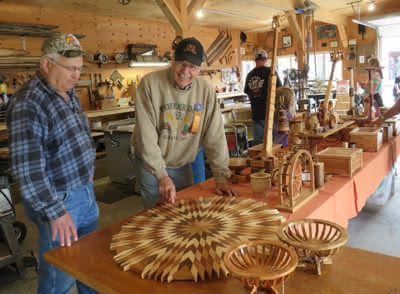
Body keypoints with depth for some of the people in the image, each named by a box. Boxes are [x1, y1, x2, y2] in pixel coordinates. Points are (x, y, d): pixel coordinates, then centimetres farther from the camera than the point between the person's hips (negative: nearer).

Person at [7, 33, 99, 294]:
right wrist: (55, 212, -25)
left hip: (85, 190, 8)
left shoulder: (69, 93, 6)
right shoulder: (27, 104, -22)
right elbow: (28, 169, -26)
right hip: (58, 199, -8)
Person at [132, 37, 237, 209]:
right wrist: (161, 175, -24)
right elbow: (146, 136, -20)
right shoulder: (150, 83, -18)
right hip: (151, 165, -3)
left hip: (183, 166, 3)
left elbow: (215, 136, -7)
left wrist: (221, 177, -8)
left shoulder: (206, 91, -10)